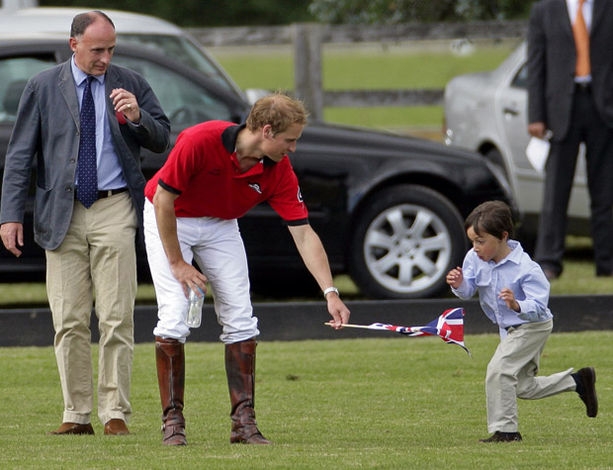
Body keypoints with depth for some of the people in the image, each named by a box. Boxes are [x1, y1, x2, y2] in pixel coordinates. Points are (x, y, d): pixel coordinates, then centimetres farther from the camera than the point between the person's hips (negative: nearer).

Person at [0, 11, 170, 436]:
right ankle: (77, 414, 6)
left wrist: (137, 117, -10)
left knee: (117, 318, -5)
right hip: (63, 215, 1)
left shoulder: (130, 85, 8)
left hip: (114, 211, 0)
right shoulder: (43, 88, 7)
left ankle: (115, 413, -1)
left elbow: (162, 141, 11)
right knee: (69, 321, 0)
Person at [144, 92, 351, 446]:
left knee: (240, 318, -5)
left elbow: (303, 233, -17)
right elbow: (163, 199, -24)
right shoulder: (200, 141, -33)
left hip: (220, 225, 4)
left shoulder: (279, 171, -19)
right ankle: (173, 421, -7)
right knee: (175, 316, -16)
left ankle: (244, 420, -1)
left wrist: (330, 293, -25)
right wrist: (177, 263, -20)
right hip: (169, 219, -4)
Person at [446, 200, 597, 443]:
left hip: (533, 325, -8)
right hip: (509, 330, 8)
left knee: (498, 370, -22)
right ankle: (578, 381, 36)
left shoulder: (525, 268, -31)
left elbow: (538, 307, -34)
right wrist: (459, 285, -32)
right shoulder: (474, 259, -13)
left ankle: (504, 430, -11)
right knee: (523, 387, 19)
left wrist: (517, 306, -55)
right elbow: (468, 291, -9)